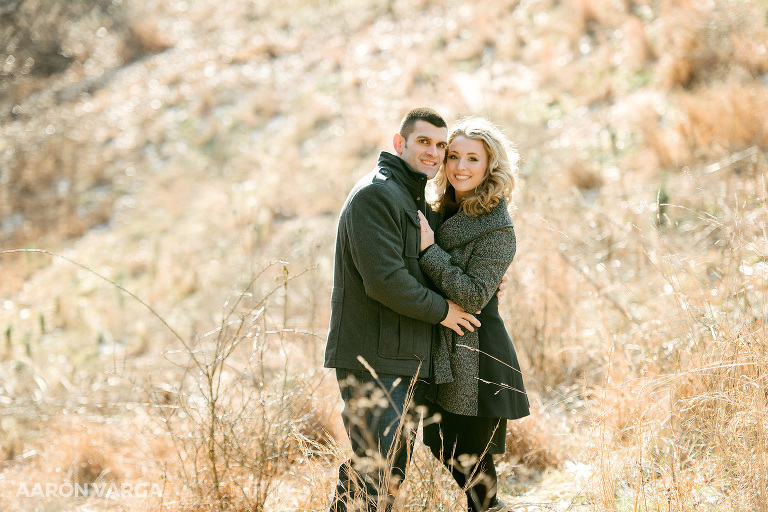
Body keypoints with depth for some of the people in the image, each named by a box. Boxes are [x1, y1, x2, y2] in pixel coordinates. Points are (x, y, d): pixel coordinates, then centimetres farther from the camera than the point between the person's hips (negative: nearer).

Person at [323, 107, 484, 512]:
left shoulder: (419, 202, 21)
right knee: (373, 470, -13)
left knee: (394, 471, 14)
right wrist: (440, 310, -10)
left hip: (407, 358, 10)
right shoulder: (375, 194, -12)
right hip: (373, 359, -10)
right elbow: (383, 280, -21)